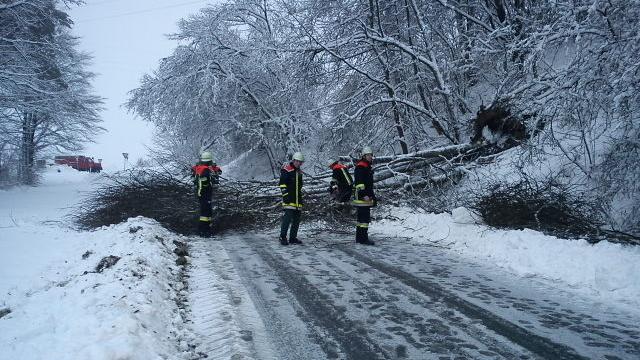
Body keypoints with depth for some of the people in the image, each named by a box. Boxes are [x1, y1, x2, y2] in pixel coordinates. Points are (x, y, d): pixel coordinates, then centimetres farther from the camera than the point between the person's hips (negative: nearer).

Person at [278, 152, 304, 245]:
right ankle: (282, 237, -6)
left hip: (297, 199, 8)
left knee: (296, 219, 7)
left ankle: (293, 238, 14)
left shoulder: (299, 172, 19)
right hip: (289, 199, -8)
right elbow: (282, 183, -10)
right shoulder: (286, 169, -5)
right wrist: (285, 194, -17)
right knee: (287, 217, -14)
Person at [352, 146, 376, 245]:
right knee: (364, 218, -12)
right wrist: (364, 194, -25)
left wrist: (373, 196, 28)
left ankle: (359, 238, 21)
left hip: (366, 197, 11)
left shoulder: (368, 167, 22)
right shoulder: (360, 166, -11)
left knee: (361, 217, 14)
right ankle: (363, 239, -10)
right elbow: (359, 183, -20)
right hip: (361, 197, -11)